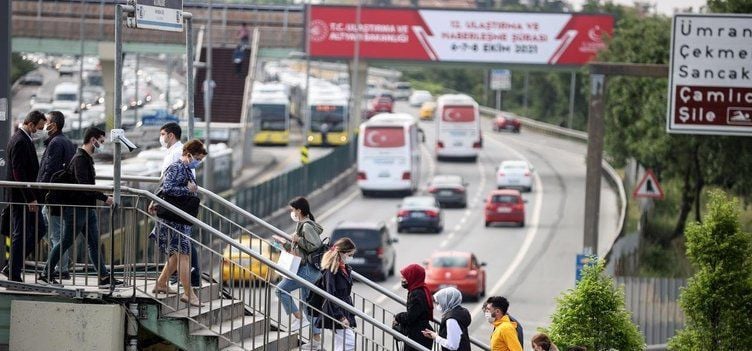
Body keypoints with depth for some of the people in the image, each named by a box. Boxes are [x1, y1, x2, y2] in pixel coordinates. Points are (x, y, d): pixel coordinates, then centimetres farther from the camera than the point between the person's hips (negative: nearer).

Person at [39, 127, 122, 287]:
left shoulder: (87, 158, 15)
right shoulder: (80, 159, -16)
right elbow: (84, 186, -24)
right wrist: (105, 198, -21)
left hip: (88, 209, 10)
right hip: (76, 208, -10)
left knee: (94, 244, 6)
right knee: (66, 242, 0)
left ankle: (104, 277, 5)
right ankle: (46, 273, 10)